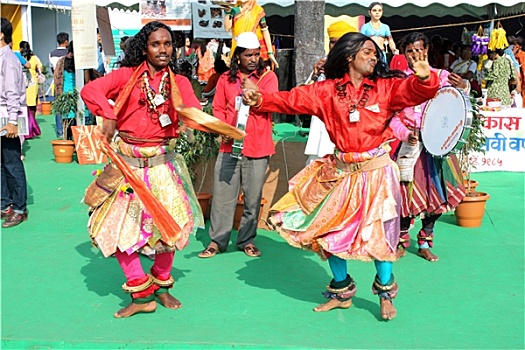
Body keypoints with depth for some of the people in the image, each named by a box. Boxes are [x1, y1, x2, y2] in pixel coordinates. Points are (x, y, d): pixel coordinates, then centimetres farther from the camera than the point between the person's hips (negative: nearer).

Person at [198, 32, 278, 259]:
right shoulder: (226, 79, 9)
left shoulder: (268, 77, 4)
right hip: (229, 145, 1)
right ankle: (217, 240, 12)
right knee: (222, 193, 2)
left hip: (257, 147, -1)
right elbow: (218, 108, 9)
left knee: (253, 197, 4)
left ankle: (247, 240, 18)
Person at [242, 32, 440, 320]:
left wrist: (424, 77, -36)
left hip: (375, 169, -2)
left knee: (378, 230, -4)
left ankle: (385, 292, 20)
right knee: (331, 230, 8)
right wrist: (261, 99, -12)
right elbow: (293, 99, -1)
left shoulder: (386, 87, 0)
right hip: (339, 171, 2)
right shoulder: (328, 90, 3)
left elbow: (414, 91, -14)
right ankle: (341, 292, 28)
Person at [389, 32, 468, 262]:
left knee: (435, 193, 5)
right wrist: (406, 135, -14)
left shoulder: (439, 76, 2)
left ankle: (425, 242, 22)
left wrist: (462, 86, -36)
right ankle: (402, 241, 18)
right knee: (406, 193, -1)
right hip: (408, 145, -1)